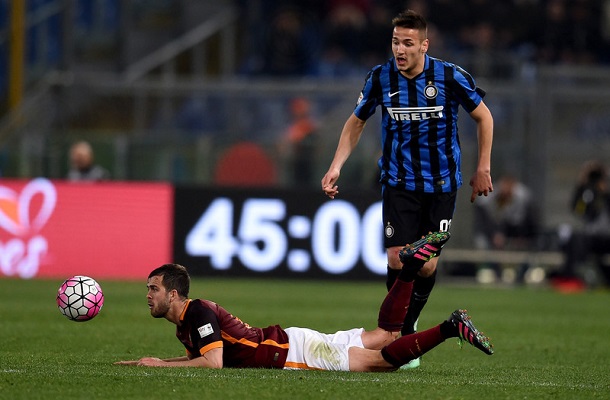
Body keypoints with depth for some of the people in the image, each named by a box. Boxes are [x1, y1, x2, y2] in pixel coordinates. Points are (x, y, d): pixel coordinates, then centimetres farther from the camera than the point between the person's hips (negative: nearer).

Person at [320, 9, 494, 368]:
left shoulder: (451, 76, -11)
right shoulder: (380, 78, -6)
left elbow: (484, 116, 4)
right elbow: (356, 123, 11)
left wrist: (483, 168, 3)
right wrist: (336, 167, 1)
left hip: (441, 183, -1)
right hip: (399, 183, 1)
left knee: (427, 265, -3)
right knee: (398, 260, -11)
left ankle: (405, 327, 21)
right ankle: (405, 338, 7)